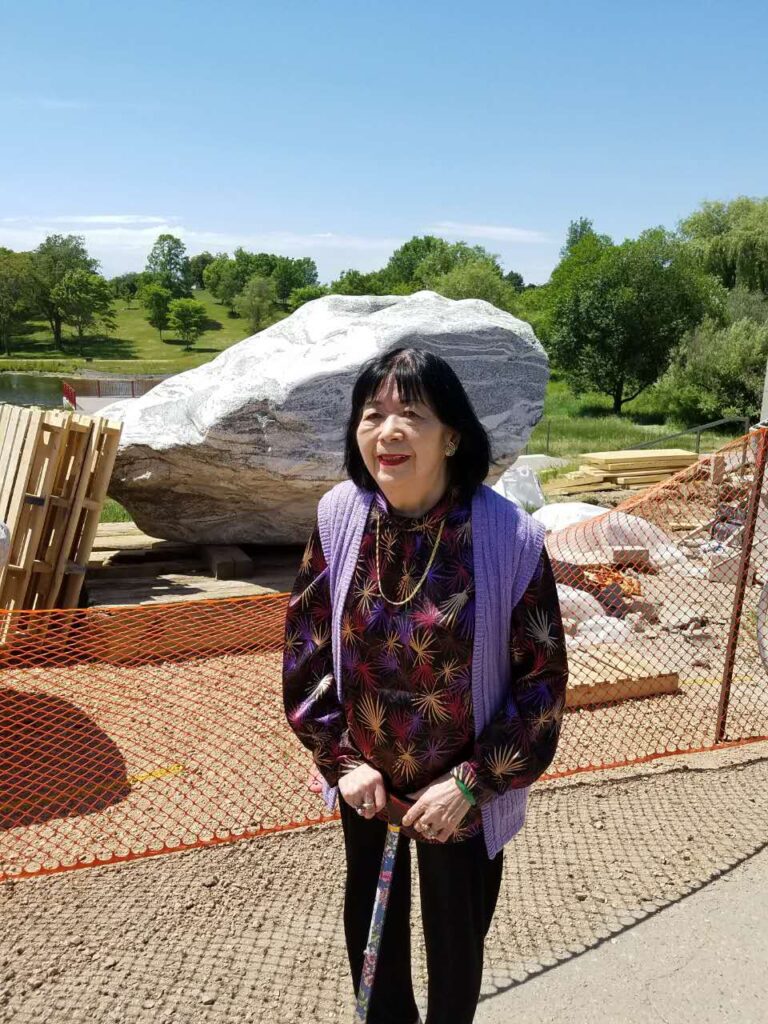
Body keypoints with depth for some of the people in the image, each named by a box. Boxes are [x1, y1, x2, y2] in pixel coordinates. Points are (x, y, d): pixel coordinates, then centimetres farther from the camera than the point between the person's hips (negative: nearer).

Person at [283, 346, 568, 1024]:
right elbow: (305, 650, -3)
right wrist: (342, 759, -8)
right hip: (365, 784, 3)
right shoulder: (339, 518, -13)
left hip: (460, 796, -3)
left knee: (455, 939, 20)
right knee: (371, 925, 24)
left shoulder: (510, 538, -23)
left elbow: (542, 681, -14)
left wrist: (474, 784, -16)